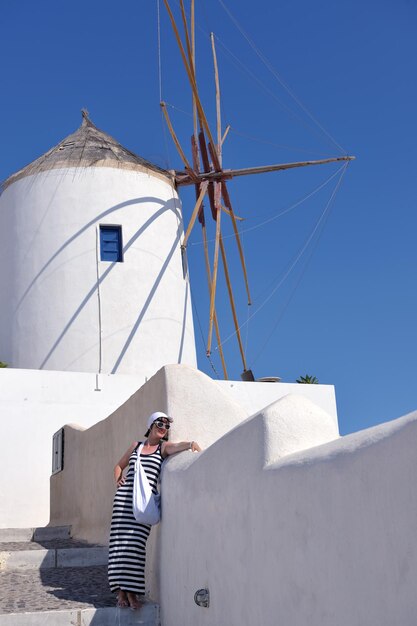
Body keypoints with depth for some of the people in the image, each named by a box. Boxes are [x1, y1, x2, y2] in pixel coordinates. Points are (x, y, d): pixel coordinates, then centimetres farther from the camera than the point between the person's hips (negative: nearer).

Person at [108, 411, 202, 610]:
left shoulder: (164, 447, 9)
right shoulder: (136, 445, 18)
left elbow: (177, 446, -14)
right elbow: (119, 465, 30)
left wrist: (191, 444, -35)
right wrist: (118, 479, 10)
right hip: (124, 496, 3)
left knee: (136, 544, -10)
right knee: (120, 542, -4)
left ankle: (132, 592, -5)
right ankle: (121, 591, 1)